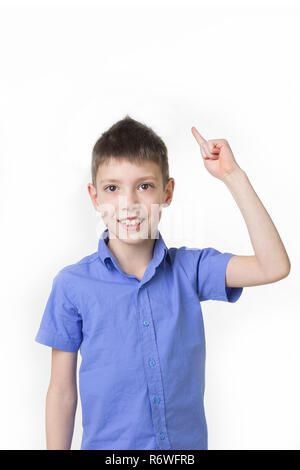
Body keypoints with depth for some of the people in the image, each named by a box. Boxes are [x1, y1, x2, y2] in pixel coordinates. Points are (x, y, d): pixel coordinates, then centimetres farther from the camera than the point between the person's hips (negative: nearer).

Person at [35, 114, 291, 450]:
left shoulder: (189, 268, -6)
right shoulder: (72, 285, -11)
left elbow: (273, 267, -17)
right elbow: (62, 392, -5)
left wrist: (233, 176, -18)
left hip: (188, 441, 2)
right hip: (106, 444, -2)